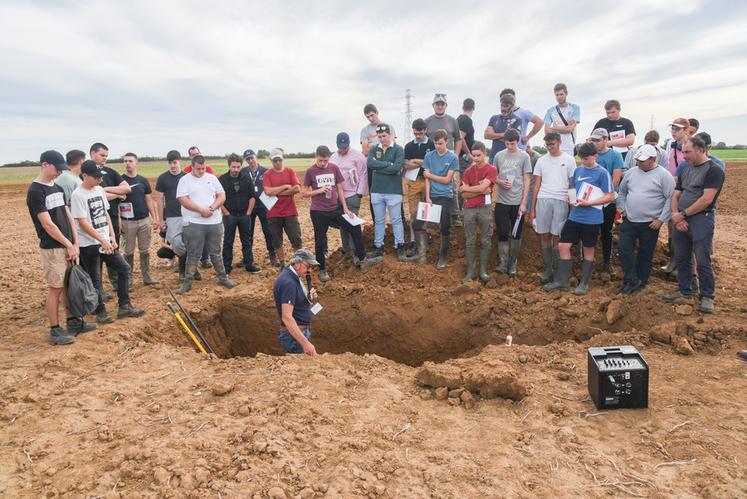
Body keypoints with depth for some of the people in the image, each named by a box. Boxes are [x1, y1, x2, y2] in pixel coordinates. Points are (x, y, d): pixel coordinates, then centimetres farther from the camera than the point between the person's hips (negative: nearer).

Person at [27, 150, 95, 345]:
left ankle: (73, 322, 26)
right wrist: (69, 245, -13)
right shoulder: (35, 191, -14)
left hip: (67, 246, 8)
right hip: (52, 248, -8)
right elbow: (47, 224, -17)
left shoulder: (58, 188, 12)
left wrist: (75, 243, 3)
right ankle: (55, 331, 8)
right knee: (55, 288, -1)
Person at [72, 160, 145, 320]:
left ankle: (125, 307, 14)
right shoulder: (78, 195, -14)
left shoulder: (100, 190, 8)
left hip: (106, 242, 7)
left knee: (124, 268, 6)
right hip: (88, 245, -7)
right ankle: (100, 312, 18)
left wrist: (112, 236, 5)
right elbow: (82, 223, -18)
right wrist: (102, 240, -21)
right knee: (94, 279, 4)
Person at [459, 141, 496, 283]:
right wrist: (481, 191, -9)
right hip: (469, 209, 3)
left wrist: (465, 188, -1)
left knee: (486, 240, 3)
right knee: (470, 241, 4)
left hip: (485, 208, -3)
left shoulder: (491, 170, -1)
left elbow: (482, 187, -14)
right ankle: (470, 271, 9)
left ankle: (483, 271, 12)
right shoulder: (468, 171, 9)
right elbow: (464, 195, 2)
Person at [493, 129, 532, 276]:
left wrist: (524, 202, -7)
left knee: (516, 234, 7)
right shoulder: (499, 156, 5)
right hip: (501, 201, 1)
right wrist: (500, 182, -9)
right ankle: (503, 263, 4)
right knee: (502, 233, 0)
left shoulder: (524, 156, -2)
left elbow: (527, 180, -2)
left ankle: (512, 264, 17)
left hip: (517, 201, -1)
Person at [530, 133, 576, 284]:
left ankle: (557, 270, 9)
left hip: (561, 201, -2)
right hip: (543, 200, 3)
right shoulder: (541, 160, 12)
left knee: (557, 237, -2)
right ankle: (548, 269, 12)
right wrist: (532, 209, 8)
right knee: (544, 236, 2)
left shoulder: (569, 160, 6)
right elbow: (536, 185, 12)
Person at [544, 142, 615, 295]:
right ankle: (562, 281, 12)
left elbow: (610, 196, -10)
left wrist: (588, 203, -19)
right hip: (574, 216, 5)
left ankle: (584, 283, 21)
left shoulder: (602, 173, -9)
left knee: (588, 250, 8)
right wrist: (571, 197, -1)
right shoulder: (578, 170, 9)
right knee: (563, 246, 1)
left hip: (591, 219, -5)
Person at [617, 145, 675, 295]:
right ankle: (631, 280, 8)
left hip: (650, 223, -4)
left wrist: (661, 219, -14)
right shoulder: (631, 172, 4)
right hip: (629, 221, 4)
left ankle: (641, 282, 21)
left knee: (645, 254, 8)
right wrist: (623, 209, 9)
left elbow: (671, 198, -12)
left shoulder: (663, 175, -10)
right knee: (625, 249, -2)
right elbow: (622, 192, 18)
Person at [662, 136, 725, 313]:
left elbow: (706, 199, -17)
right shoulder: (686, 169, 14)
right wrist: (676, 216, -3)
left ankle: (707, 297, 12)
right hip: (681, 221, 7)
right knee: (681, 259, 13)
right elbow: (676, 196, 13)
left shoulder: (714, 170, -8)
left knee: (703, 262, -1)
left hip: (701, 220, -7)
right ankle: (684, 292, 26)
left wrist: (683, 215, -12)